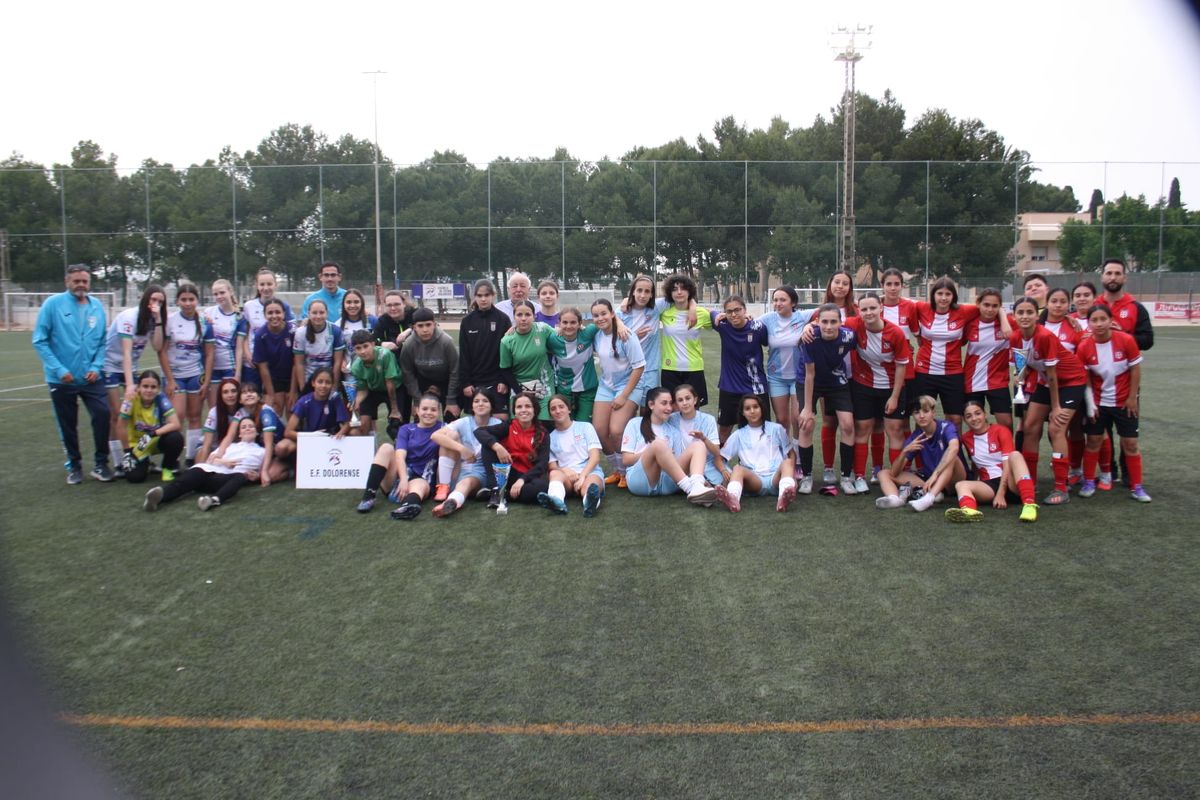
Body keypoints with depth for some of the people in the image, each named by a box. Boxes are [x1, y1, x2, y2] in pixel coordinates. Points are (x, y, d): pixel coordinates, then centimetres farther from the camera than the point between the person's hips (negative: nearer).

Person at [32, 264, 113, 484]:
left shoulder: (97, 307, 2)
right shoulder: (53, 304, -6)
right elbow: (40, 341, -7)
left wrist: (96, 367, -7)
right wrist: (58, 369, -14)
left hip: (91, 377, 2)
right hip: (62, 379, -1)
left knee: (102, 414, -11)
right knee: (68, 424, 9)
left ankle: (101, 463, 4)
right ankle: (74, 465, 26)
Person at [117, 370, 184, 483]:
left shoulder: (161, 399, -18)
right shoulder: (132, 400, -22)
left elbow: (175, 424, -26)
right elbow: (122, 428, -16)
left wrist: (152, 434, -35)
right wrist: (127, 452, -13)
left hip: (158, 441, 1)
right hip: (137, 444, -1)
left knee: (175, 438, -32)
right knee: (135, 476, -21)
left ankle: (168, 468, -2)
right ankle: (145, 464, 18)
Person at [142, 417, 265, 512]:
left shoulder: (261, 451, 34)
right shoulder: (230, 446, 39)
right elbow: (210, 460, 26)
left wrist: (256, 475, -3)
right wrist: (222, 462, 2)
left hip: (230, 476, -3)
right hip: (212, 471, 3)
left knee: (240, 477, -43)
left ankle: (215, 499, -72)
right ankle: (159, 494, -65)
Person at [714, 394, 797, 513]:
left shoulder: (776, 429, 15)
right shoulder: (739, 434, 17)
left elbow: (791, 454, 17)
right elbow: (719, 457, 14)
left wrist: (792, 475, -2)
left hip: (775, 477, 0)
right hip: (754, 480, 0)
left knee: (787, 463, -30)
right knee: (738, 468, -29)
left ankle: (784, 497, -61)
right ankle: (733, 499, -62)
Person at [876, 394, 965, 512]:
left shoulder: (946, 427, -14)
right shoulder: (914, 438, -3)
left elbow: (954, 448, -39)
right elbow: (894, 473, -8)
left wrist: (935, 474, -48)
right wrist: (904, 451, -26)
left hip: (952, 480, -4)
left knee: (950, 457, -33)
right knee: (884, 474, -6)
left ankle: (929, 497, -49)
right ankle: (894, 497, -39)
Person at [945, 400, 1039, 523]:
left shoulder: (1001, 431, -2)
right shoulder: (965, 439, 11)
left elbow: (1007, 464, -12)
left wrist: (1001, 493, -22)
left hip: (1009, 482, -3)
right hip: (989, 485, 3)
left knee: (1015, 454, -29)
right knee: (961, 484, -24)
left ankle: (1029, 504, -49)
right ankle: (969, 510, -61)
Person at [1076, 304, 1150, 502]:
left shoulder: (1126, 340, -15)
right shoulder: (1084, 347, -12)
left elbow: (1135, 369, -7)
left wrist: (1132, 398, -6)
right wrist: (1090, 403, -6)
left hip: (1124, 402, -1)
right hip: (1098, 402, 1)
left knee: (1130, 443, 4)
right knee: (1093, 441, 7)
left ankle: (1137, 487, 14)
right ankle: (1088, 482, 20)